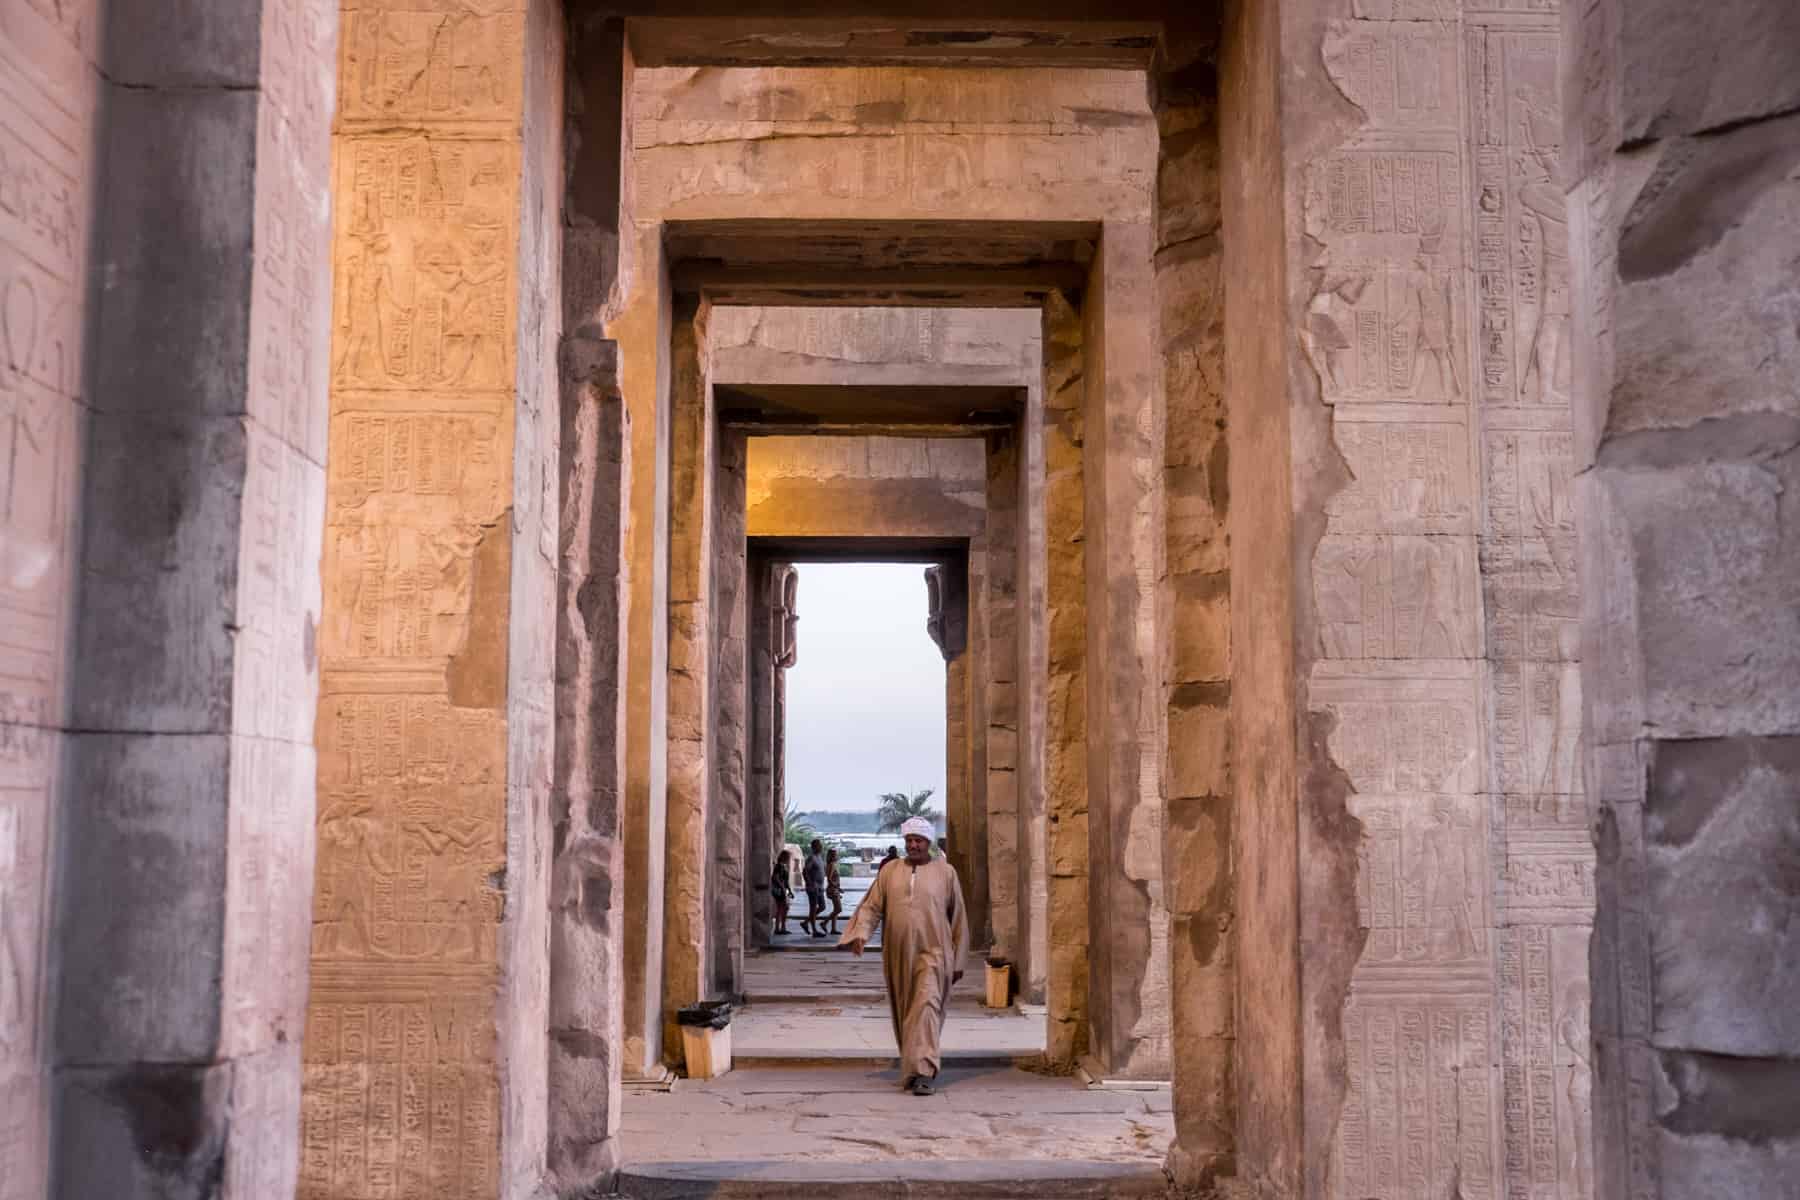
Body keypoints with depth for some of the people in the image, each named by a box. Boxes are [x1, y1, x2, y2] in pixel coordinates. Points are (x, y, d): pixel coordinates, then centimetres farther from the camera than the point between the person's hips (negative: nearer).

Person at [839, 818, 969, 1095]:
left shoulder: (945, 873, 3)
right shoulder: (890, 872, 8)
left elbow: (958, 918, 7)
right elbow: (871, 906, 3)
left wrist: (958, 960, 6)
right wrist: (861, 933, -17)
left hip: (932, 954, -3)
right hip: (898, 955, 3)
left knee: (926, 1007, -17)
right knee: (904, 1013, 11)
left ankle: (922, 1072, -21)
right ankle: (912, 1069, 26)